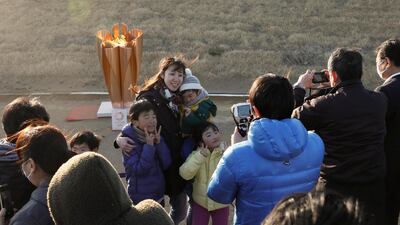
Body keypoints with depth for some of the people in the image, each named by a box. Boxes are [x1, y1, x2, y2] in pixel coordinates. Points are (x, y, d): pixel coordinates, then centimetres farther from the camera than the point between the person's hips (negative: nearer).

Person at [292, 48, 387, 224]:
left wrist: (300, 87, 6)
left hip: (336, 188, -4)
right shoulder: (380, 101, -6)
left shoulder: (323, 105, -20)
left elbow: (291, 118, -6)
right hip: (374, 187, 4)